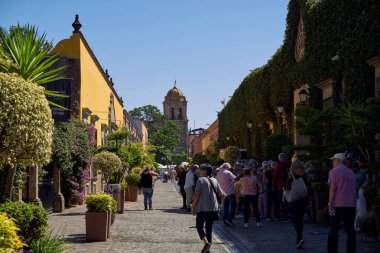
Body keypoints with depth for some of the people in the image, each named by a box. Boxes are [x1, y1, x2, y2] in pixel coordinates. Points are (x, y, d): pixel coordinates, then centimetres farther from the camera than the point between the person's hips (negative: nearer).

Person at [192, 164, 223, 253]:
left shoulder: (201, 180, -11)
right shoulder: (214, 180, 7)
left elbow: (197, 195, -15)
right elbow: (220, 194, 9)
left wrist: (193, 207, -6)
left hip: (202, 208, -5)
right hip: (213, 208, 6)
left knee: (199, 226, 8)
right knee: (209, 228, 13)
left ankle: (206, 242, -14)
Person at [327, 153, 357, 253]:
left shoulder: (334, 171, -3)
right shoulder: (351, 172, 13)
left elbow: (332, 188, -9)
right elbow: (354, 189, 15)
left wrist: (330, 204, -8)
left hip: (339, 204, -4)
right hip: (351, 205, 5)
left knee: (334, 230, 3)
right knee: (350, 230, 7)